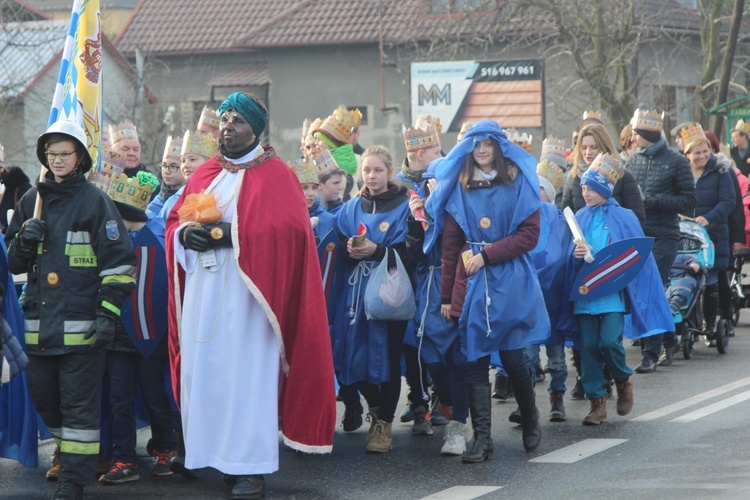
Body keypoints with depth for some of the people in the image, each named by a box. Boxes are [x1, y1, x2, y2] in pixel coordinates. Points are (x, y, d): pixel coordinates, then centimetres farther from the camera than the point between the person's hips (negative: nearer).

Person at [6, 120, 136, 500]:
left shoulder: (94, 201, -2)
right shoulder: (31, 201, 13)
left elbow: (118, 261, -5)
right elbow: (12, 262, 19)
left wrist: (108, 314, -12)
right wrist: (23, 240, -4)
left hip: (80, 323, -5)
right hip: (39, 322, 5)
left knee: (79, 403, -4)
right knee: (44, 397, 12)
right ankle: (67, 452, 34)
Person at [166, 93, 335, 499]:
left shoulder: (274, 174, 0)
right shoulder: (205, 175, 17)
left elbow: (286, 229, -11)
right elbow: (175, 221, 16)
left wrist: (230, 233, -18)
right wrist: (186, 233, -8)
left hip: (245, 292, -5)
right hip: (204, 291, 5)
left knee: (245, 372, -8)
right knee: (205, 369, 1)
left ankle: (251, 465, -5)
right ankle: (213, 451, 7)